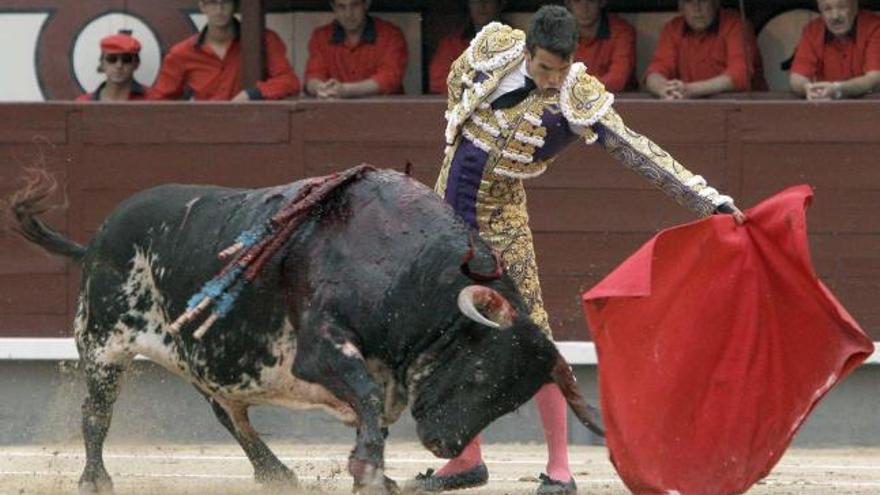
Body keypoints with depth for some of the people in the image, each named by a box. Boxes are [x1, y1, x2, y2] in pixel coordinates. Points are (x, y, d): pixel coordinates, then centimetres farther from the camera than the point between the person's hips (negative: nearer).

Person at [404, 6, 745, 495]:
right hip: (449, 201, 4)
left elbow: (641, 154, -24)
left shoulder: (578, 99, -19)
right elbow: (458, 80, 15)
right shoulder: (493, 48, -8)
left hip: (499, 213, -4)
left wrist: (713, 201, -30)